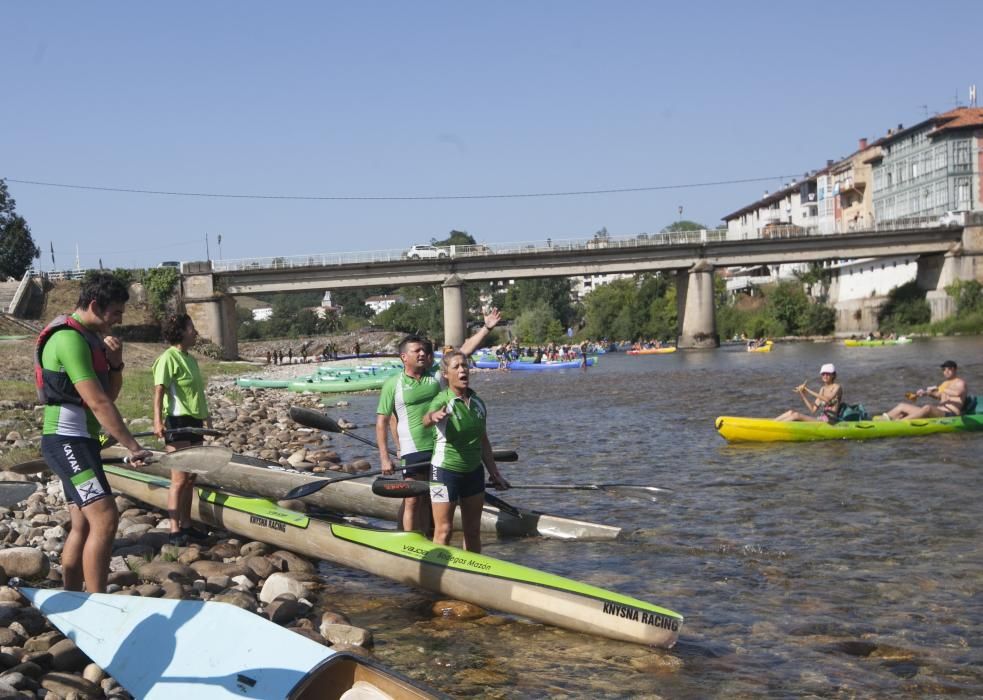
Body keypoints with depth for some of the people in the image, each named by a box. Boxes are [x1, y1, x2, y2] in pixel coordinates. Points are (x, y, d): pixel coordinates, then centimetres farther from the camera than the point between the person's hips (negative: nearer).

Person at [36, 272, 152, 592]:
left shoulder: (89, 338, 13)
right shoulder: (70, 339, -17)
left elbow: (110, 393, 17)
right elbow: (99, 403, -22)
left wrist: (115, 363, -1)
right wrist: (133, 447, -23)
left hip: (80, 440, 10)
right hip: (66, 440, -10)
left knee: (83, 525, 11)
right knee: (105, 517, -18)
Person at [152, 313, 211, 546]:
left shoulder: (191, 359, 15)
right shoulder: (168, 358, -12)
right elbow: (159, 391, -21)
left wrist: (205, 416, 29)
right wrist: (158, 421, -31)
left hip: (194, 423, 9)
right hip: (178, 424, -9)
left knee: (191, 478, 12)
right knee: (180, 479, -8)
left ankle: (186, 525, 20)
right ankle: (175, 531, -5)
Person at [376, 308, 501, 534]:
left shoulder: (437, 375, 5)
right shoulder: (393, 385, -4)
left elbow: (464, 350, 1)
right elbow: (382, 422, -3)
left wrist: (486, 328, -7)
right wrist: (384, 458, -8)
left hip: (440, 449, 4)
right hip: (412, 453, -3)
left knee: (429, 500, 11)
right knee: (412, 501, -3)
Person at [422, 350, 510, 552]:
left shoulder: (478, 403, 5)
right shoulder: (442, 401, -13)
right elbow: (425, 420, -36)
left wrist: (494, 473, 16)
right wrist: (434, 417, -60)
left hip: (474, 472, 6)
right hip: (446, 472, -6)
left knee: (473, 531, 12)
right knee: (444, 531, -1)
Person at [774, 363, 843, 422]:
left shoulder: (837, 387, -4)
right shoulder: (823, 389, 18)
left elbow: (828, 400, -26)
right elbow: (813, 410, 12)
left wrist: (808, 390, -24)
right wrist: (802, 394, 0)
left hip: (831, 420, -7)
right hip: (821, 418, 7)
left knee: (797, 415, -22)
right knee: (791, 412, -8)